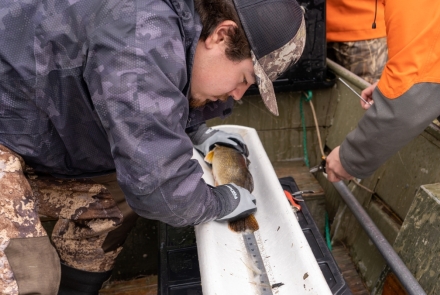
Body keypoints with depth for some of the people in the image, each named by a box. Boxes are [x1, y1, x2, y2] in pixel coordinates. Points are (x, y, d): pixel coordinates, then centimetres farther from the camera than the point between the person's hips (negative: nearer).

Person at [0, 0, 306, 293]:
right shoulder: (145, 37, -32)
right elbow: (159, 183, -34)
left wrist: (198, 134, 11)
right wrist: (224, 201, -16)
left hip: (27, 136, 9)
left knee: (114, 201, 9)